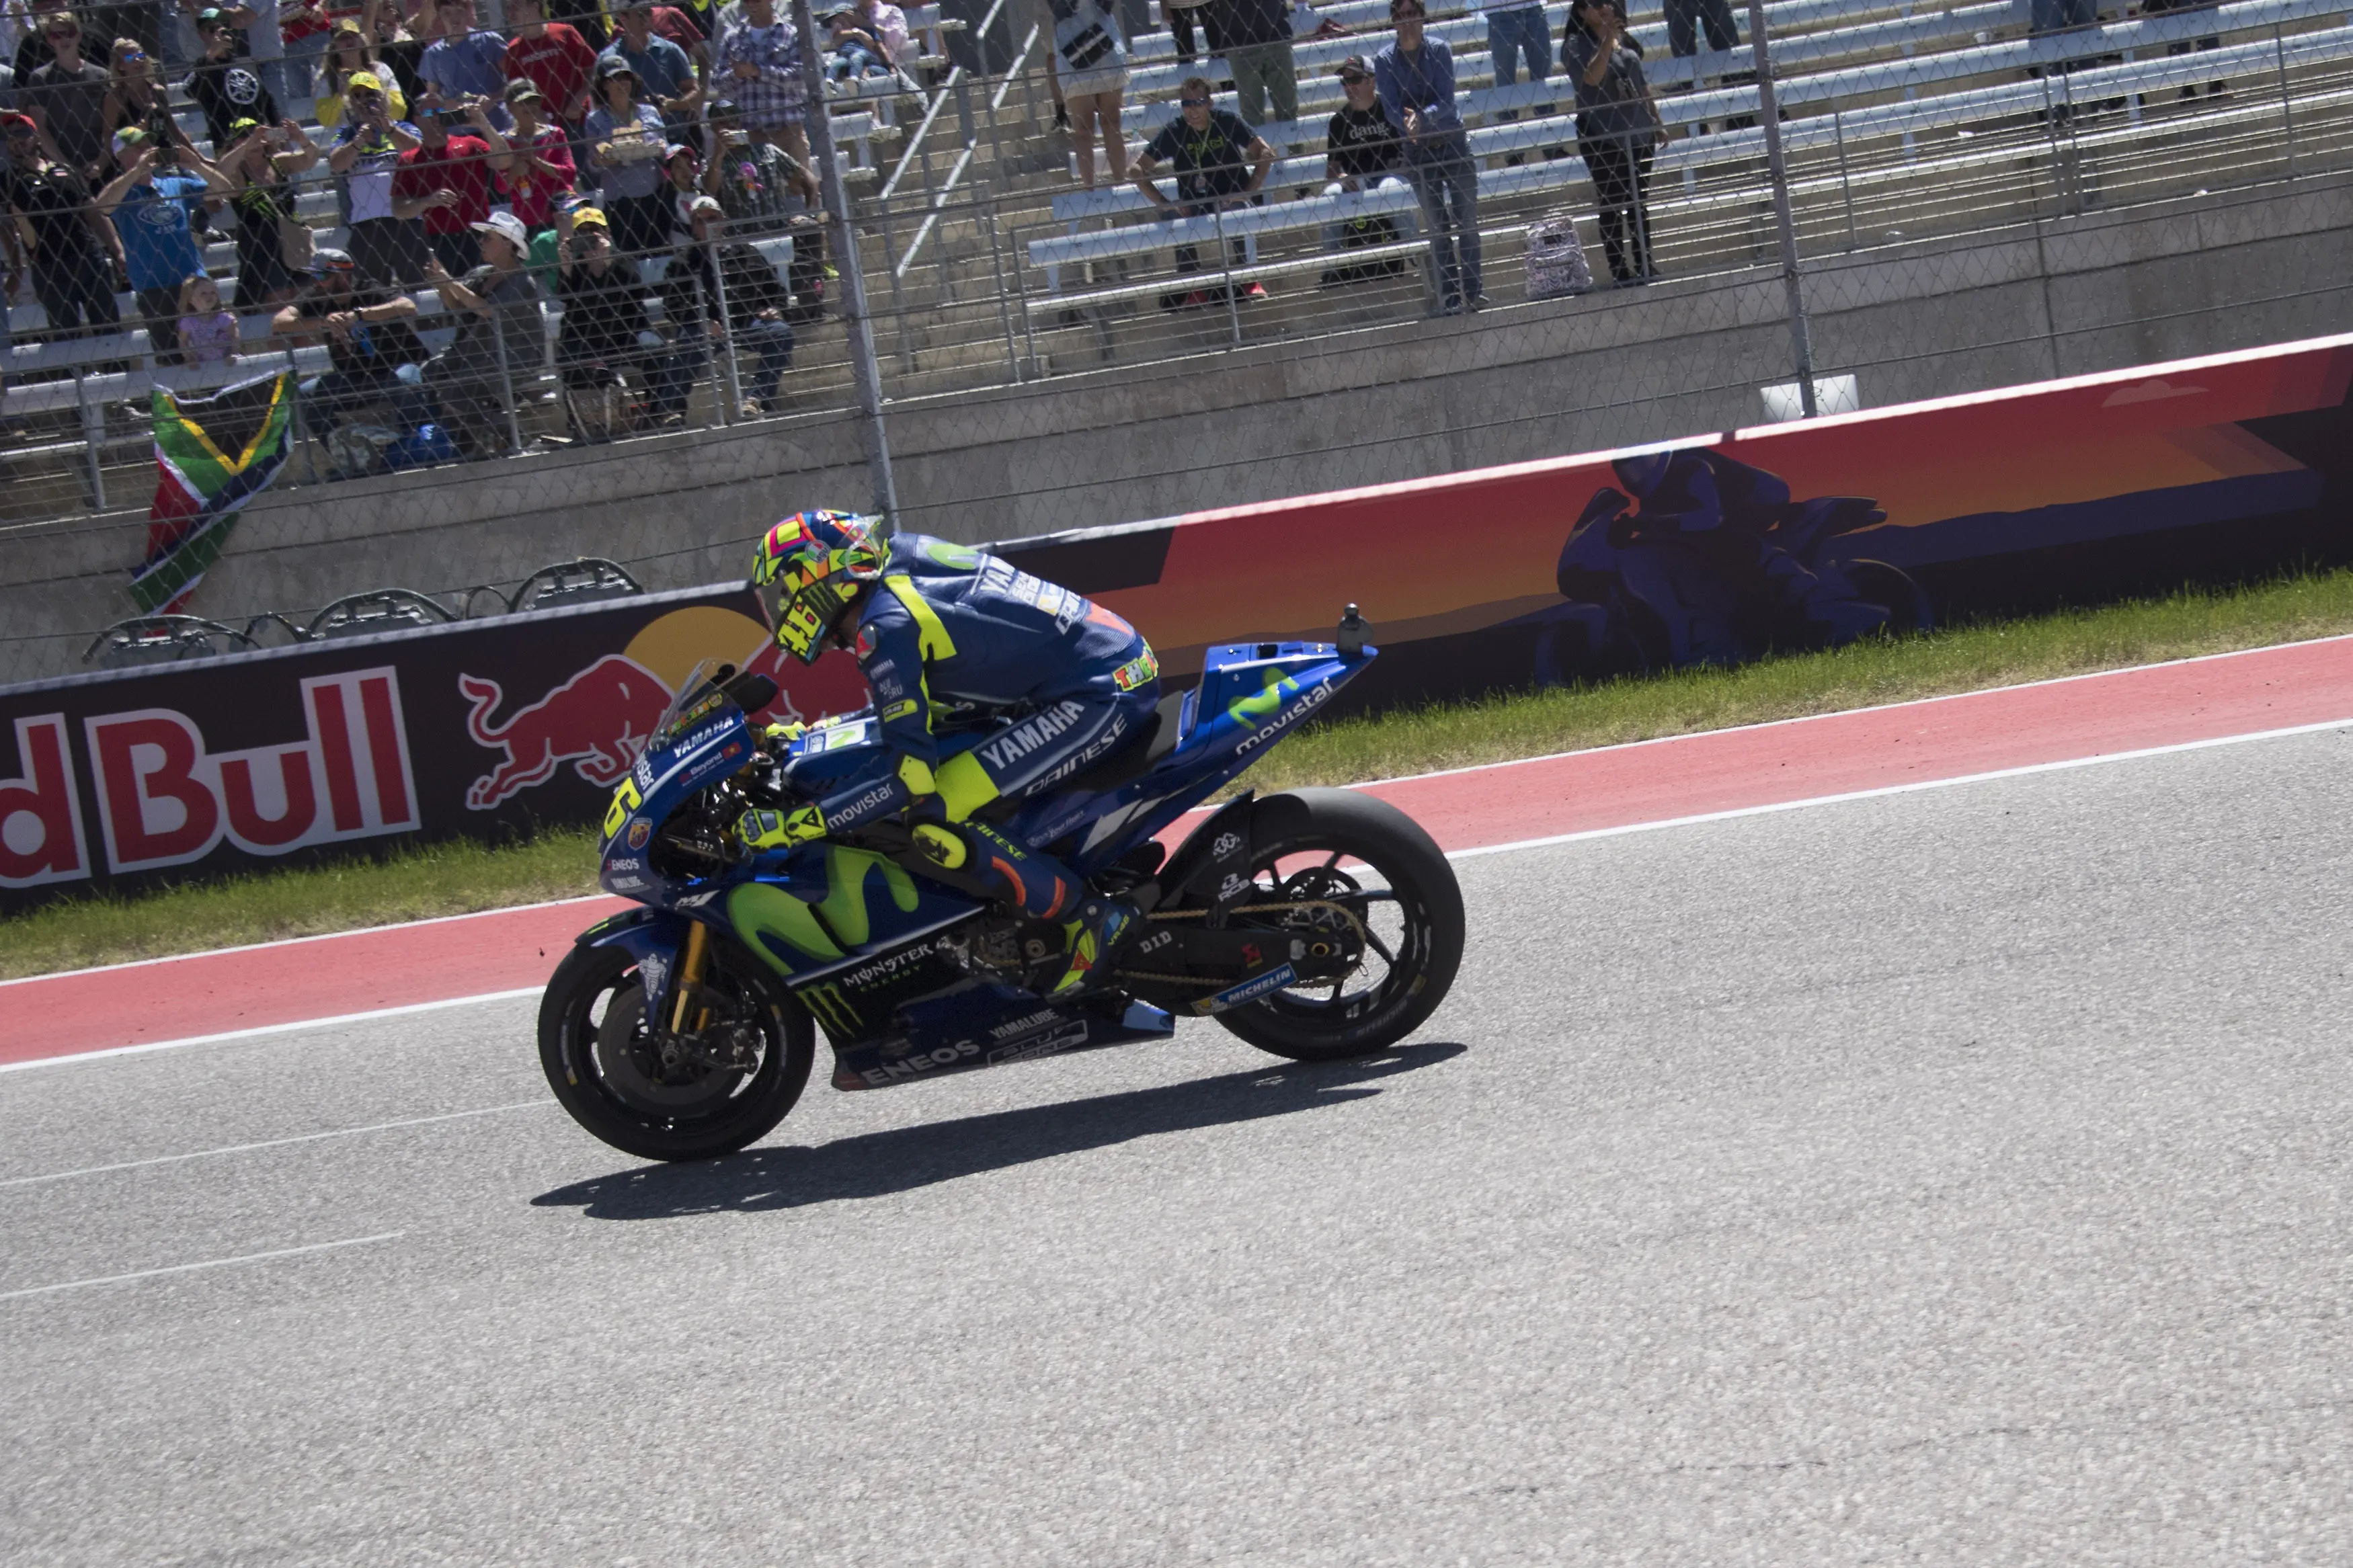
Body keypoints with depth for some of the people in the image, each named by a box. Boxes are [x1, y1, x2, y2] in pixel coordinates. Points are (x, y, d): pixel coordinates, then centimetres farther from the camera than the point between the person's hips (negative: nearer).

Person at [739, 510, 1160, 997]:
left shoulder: (885, 626, -13)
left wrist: (792, 824, -18)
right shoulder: (904, 568, 14)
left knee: (932, 824, -18)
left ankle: (1092, 919, -10)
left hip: (1098, 697, -10)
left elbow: (910, 769, -19)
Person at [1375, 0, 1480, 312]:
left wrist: (1422, 117, -31)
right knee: (1438, 227, 2)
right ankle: (1450, 294, 4)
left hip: (1453, 142, 0)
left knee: (1467, 221, -1)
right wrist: (1407, 123, -30)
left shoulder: (1439, 49, -6)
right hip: (1418, 149, 0)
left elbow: (1446, 101, -13)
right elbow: (1391, 108, -9)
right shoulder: (1385, 60, -3)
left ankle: (1473, 290, 4)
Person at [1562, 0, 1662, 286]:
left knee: (1640, 202, 10)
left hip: (1639, 134, 6)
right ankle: (1619, 268, -4)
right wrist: (1608, 40, -27)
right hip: (1602, 138, -6)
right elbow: (1592, 77, -24)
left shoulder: (1623, 40, 13)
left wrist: (1657, 122, 18)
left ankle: (1644, 263, 16)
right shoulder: (1576, 46, -6)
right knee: (1612, 204, -5)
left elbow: (1642, 85, 19)